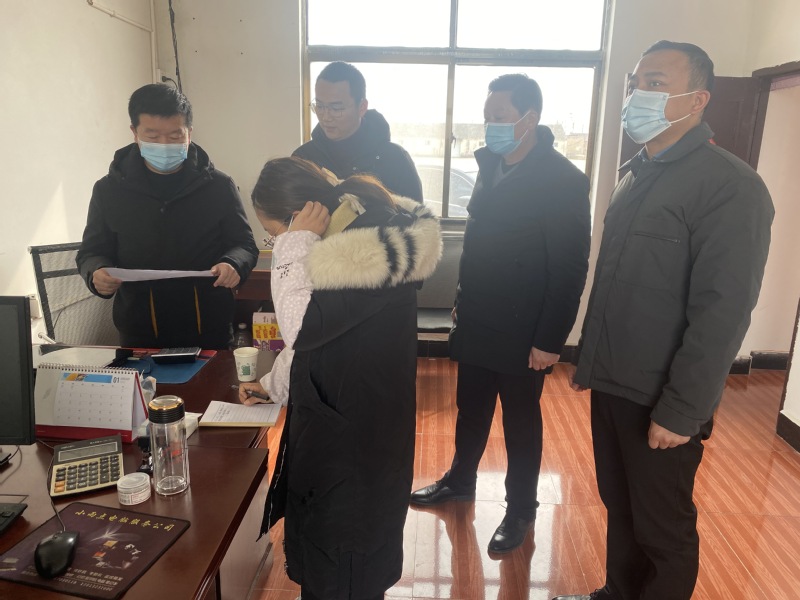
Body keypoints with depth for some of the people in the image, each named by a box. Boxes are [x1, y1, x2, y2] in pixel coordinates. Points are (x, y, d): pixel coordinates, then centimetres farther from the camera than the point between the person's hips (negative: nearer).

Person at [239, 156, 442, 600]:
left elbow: (302, 328, -27)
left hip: (352, 433, -9)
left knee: (339, 558, 13)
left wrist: (296, 248, -22)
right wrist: (274, 383, 19)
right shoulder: (358, 234, 5)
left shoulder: (366, 251, -27)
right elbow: (320, 332, 14)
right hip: (337, 417, 9)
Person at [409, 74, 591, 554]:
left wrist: (550, 340, -16)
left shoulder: (562, 179, -17)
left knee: (521, 423, 11)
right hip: (476, 323, 6)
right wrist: (463, 301, 12)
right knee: (471, 410, 21)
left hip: (522, 332, -6)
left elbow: (571, 268, -17)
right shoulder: (490, 165, 4)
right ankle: (460, 481, 43)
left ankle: (521, 509, 32)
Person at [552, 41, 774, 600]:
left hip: (661, 402, -7)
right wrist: (588, 359, 14)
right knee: (619, 507, 21)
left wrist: (681, 411, -18)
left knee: (664, 529, 11)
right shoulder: (638, 175, 10)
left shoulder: (731, 187, -16)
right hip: (612, 385, 7)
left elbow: (723, 311, -20)